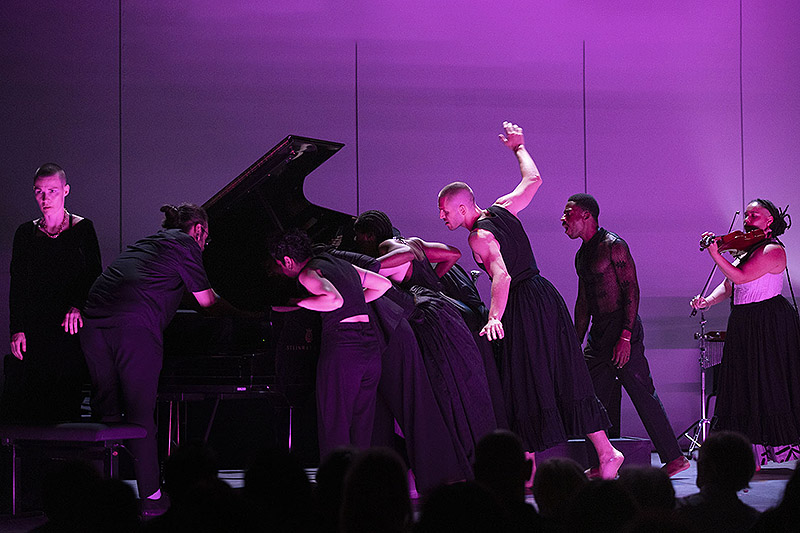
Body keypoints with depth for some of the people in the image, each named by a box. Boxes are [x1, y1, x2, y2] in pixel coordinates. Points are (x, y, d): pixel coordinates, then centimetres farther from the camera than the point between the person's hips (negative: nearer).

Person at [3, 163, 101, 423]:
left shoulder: (82, 229, 5)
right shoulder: (25, 234, 12)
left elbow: (94, 276, 1)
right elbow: (17, 286, 10)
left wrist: (78, 306, -18)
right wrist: (17, 329, -1)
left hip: (70, 332, -2)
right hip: (33, 332, 2)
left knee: (65, 406, -9)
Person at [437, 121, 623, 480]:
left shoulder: (479, 237, -14)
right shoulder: (502, 209, 8)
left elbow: (502, 277, -29)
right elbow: (533, 179, 23)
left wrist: (494, 317, -39)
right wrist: (518, 147, 36)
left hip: (523, 305, -9)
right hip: (544, 293, 9)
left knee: (525, 385, -3)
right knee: (566, 378, 9)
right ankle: (605, 450, 7)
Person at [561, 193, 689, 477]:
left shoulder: (614, 246, -10)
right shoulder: (582, 255, 17)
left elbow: (632, 291, -14)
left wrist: (625, 337, -21)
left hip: (622, 329, -9)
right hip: (598, 333, 9)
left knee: (643, 395, -8)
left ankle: (674, 458, -3)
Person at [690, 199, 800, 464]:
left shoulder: (773, 251, -12)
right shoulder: (746, 248, 16)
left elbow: (739, 277, -22)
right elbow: (728, 286, 13)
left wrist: (714, 253, -27)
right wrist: (708, 301, -4)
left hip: (769, 323, -9)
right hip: (744, 325, 9)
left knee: (769, 386, -7)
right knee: (745, 387, 6)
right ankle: (753, 453, 9)